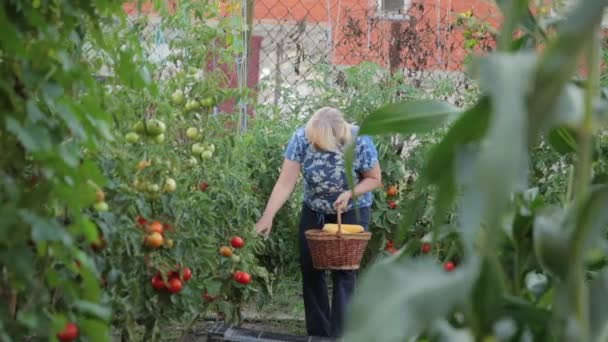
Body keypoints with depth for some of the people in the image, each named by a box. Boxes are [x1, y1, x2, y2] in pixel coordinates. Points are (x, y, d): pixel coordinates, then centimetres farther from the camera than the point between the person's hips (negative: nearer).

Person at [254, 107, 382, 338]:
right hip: (314, 211, 3)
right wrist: (267, 217, -33)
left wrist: (350, 193, -30)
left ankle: (339, 336, -2)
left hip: (352, 211, -3)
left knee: (343, 272, -6)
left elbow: (374, 179, -14)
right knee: (310, 268, 3)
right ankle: (318, 334, 14)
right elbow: (285, 183, -25)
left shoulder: (360, 142, -28)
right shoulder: (301, 138, -24)